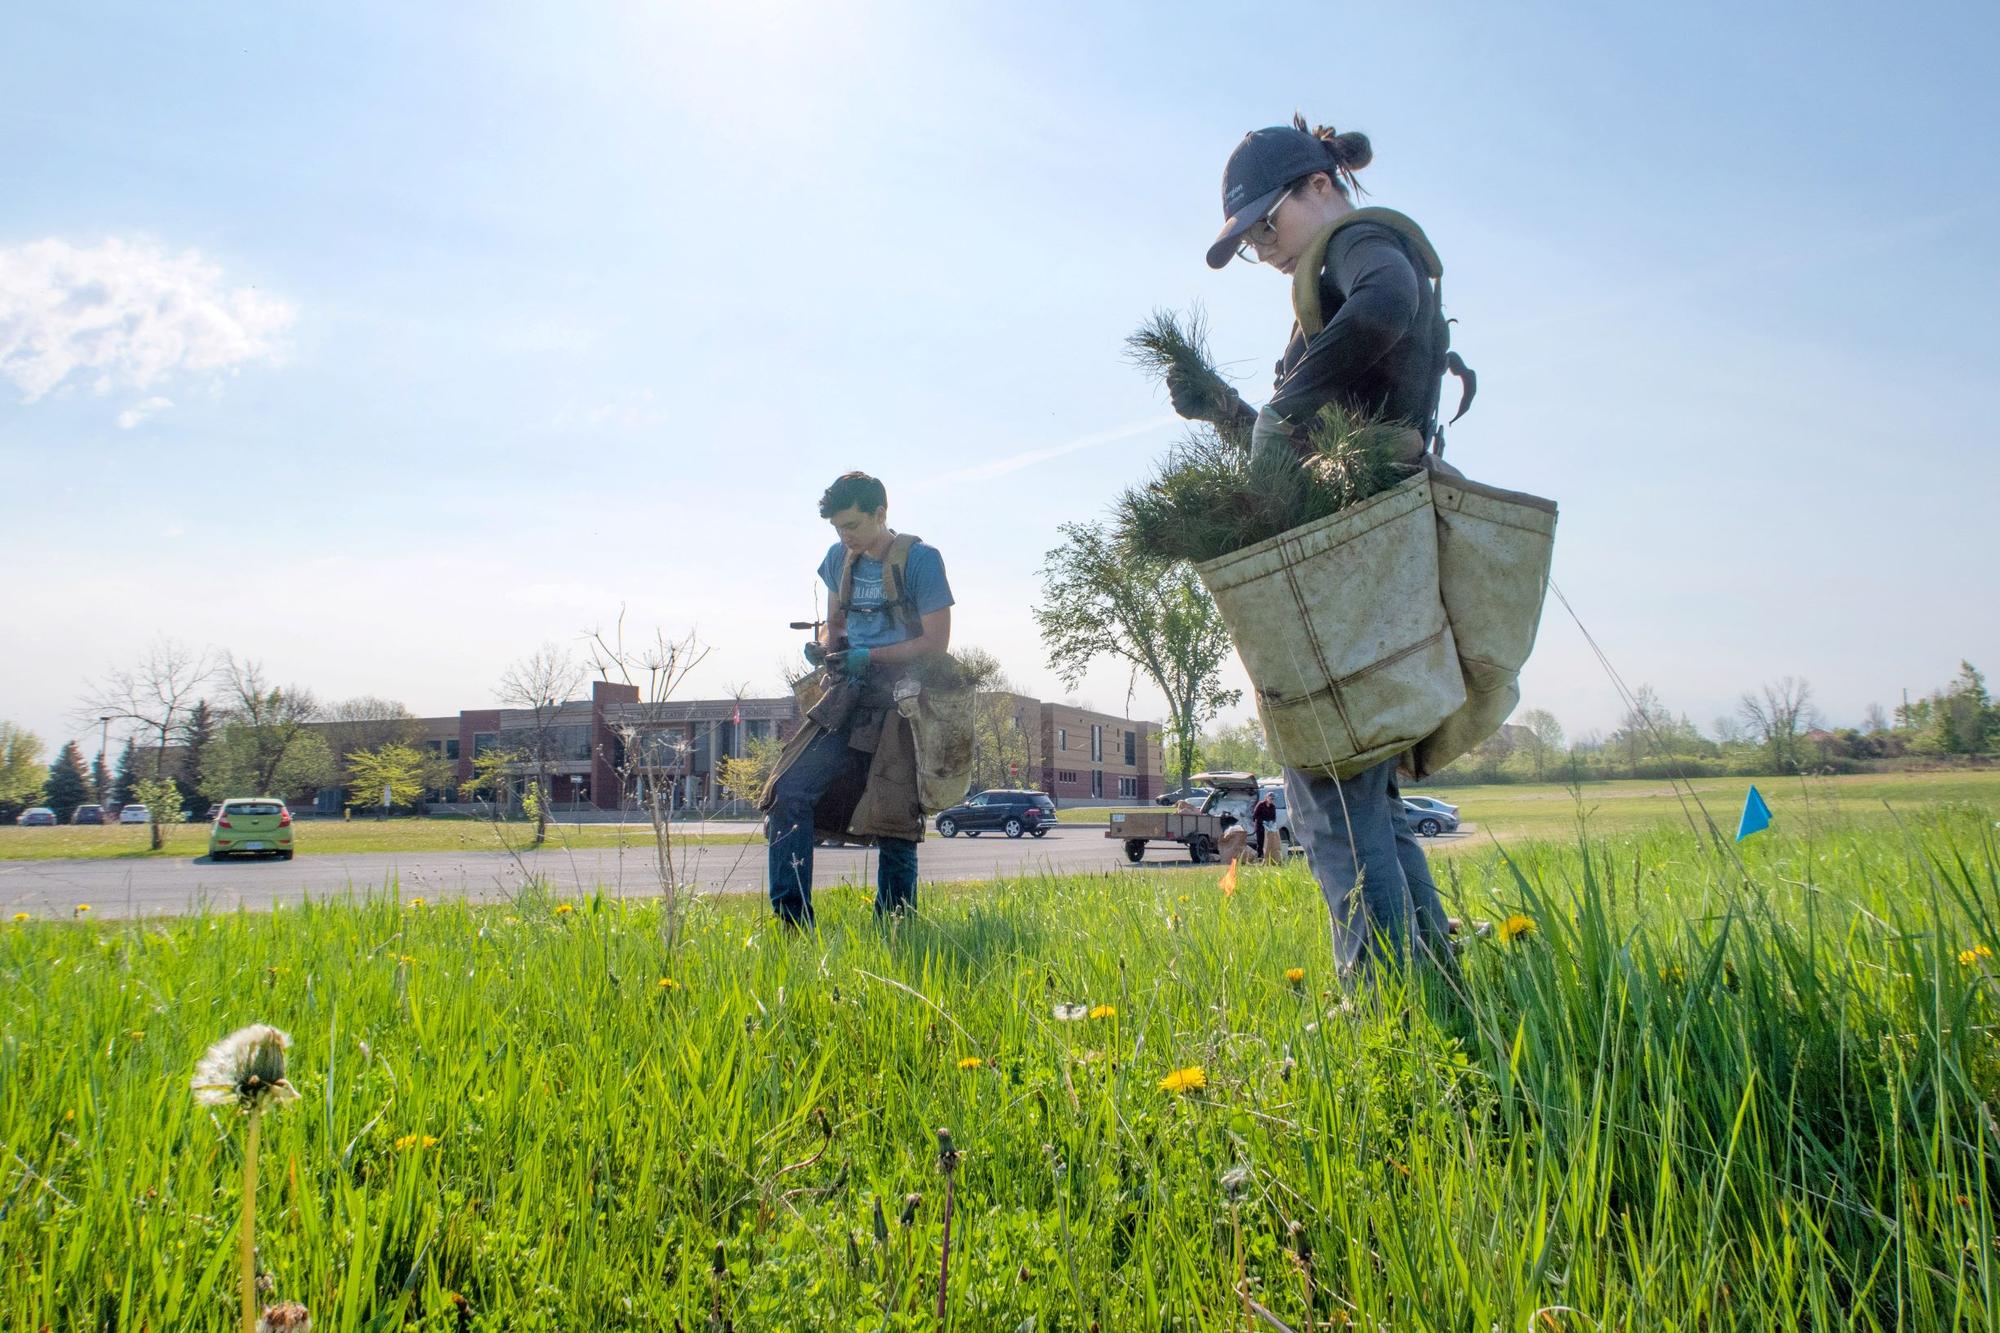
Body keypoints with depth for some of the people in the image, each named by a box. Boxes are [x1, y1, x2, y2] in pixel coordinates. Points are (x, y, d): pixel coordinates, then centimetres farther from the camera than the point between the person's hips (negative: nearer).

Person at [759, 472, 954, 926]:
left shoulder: (921, 559, -6)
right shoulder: (839, 559, 12)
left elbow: (936, 643, -9)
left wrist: (867, 658, -17)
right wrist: (824, 649, -1)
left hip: (899, 706, -5)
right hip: (847, 700, 5)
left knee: (893, 824, -1)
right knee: (790, 792, -10)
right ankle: (793, 923, -5)